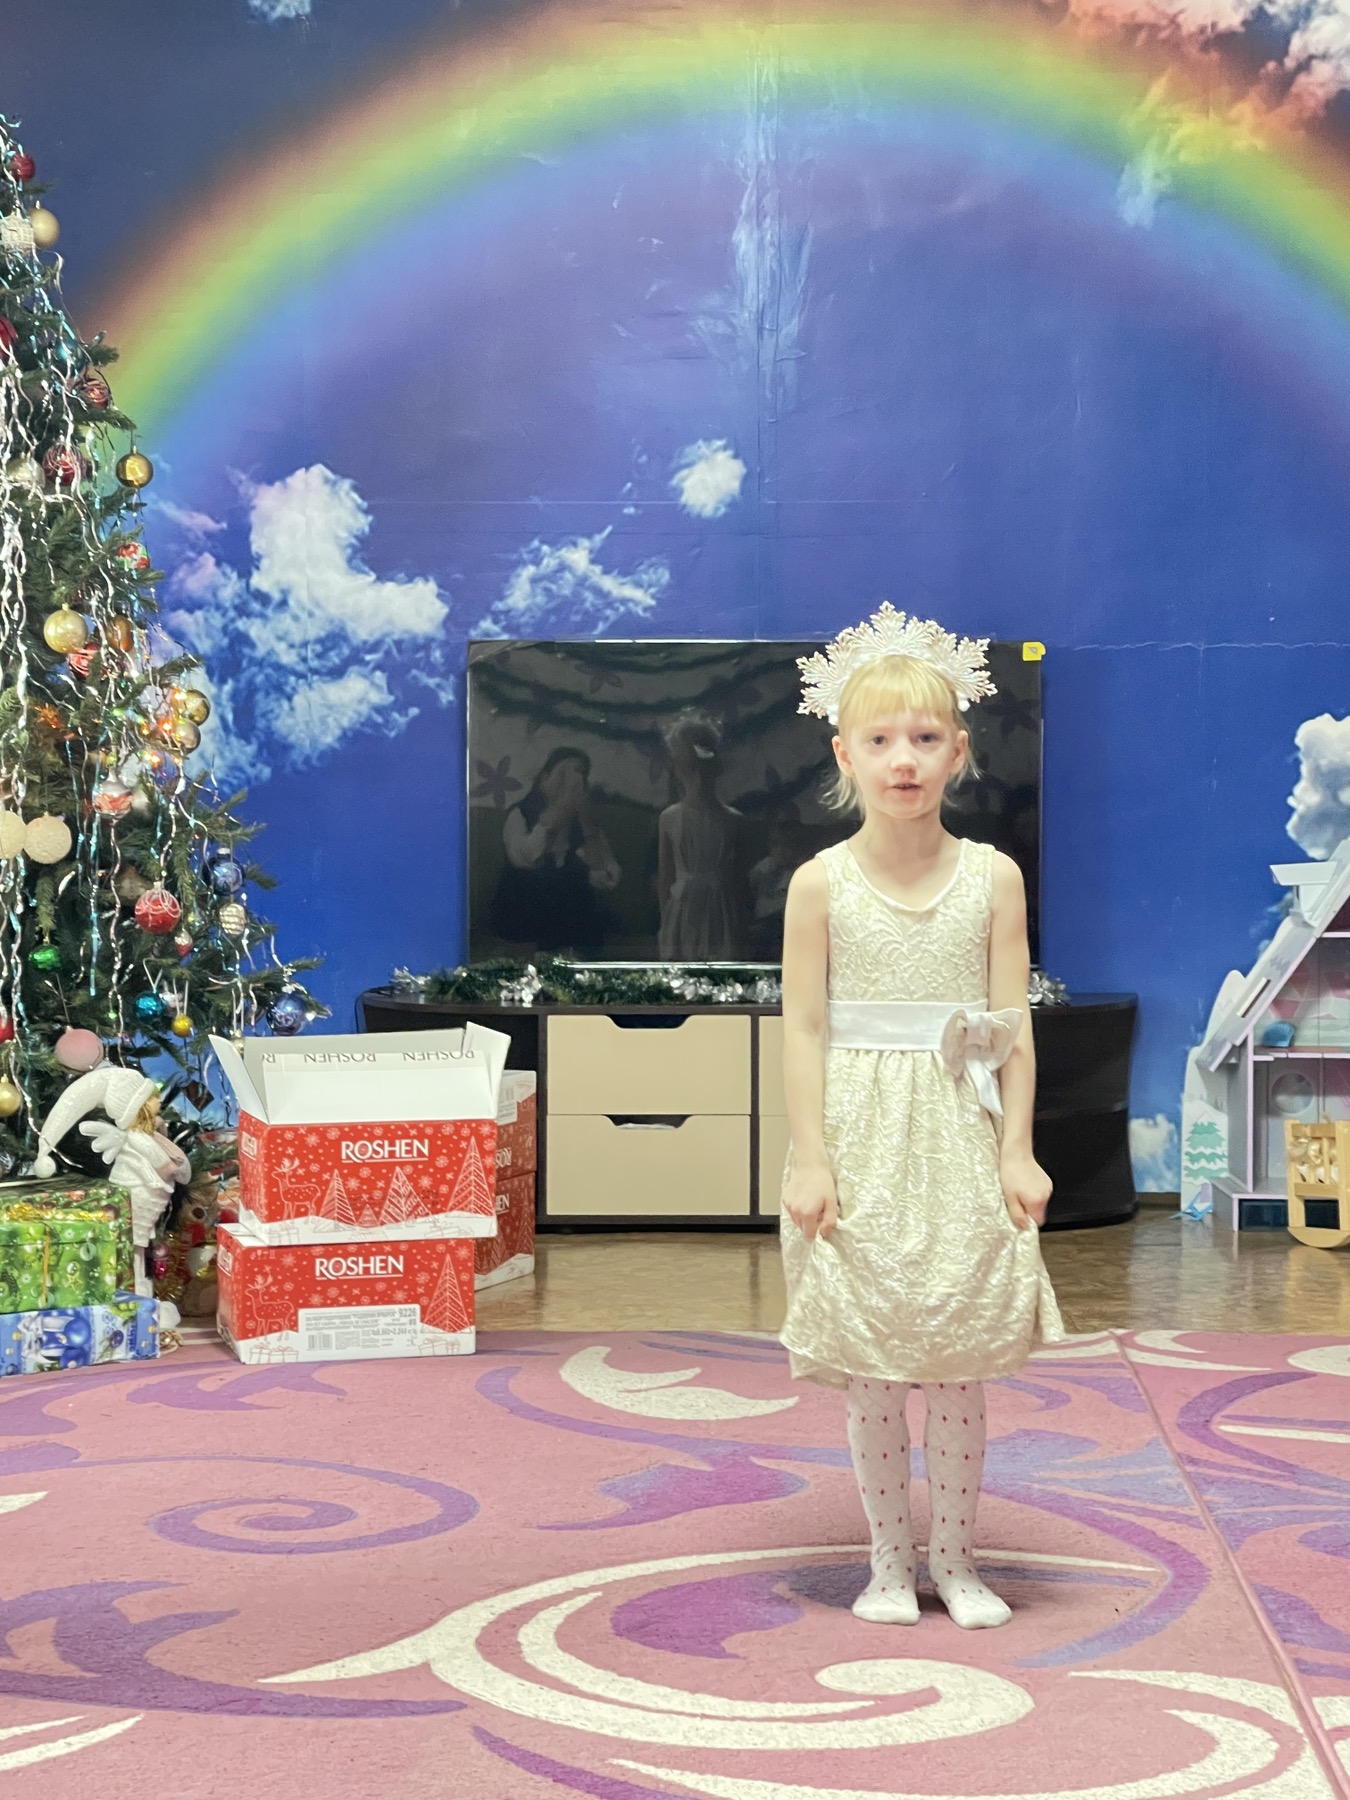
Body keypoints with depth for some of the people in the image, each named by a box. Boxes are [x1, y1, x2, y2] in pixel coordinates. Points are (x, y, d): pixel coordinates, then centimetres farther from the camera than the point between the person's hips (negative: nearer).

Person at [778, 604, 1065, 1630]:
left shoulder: (993, 877, 0)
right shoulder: (822, 882, -3)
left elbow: (1013, 1027, 0)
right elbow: (805, 1026, -4)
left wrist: (1017, 1150, -4)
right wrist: (809, 1158, -8)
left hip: (959, 1139, 1)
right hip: (862, 1138, -1)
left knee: (960, 1358, 7)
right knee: (870, 1364, 5)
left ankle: (956, 1558, 22)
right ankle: (890, 1558, 20)